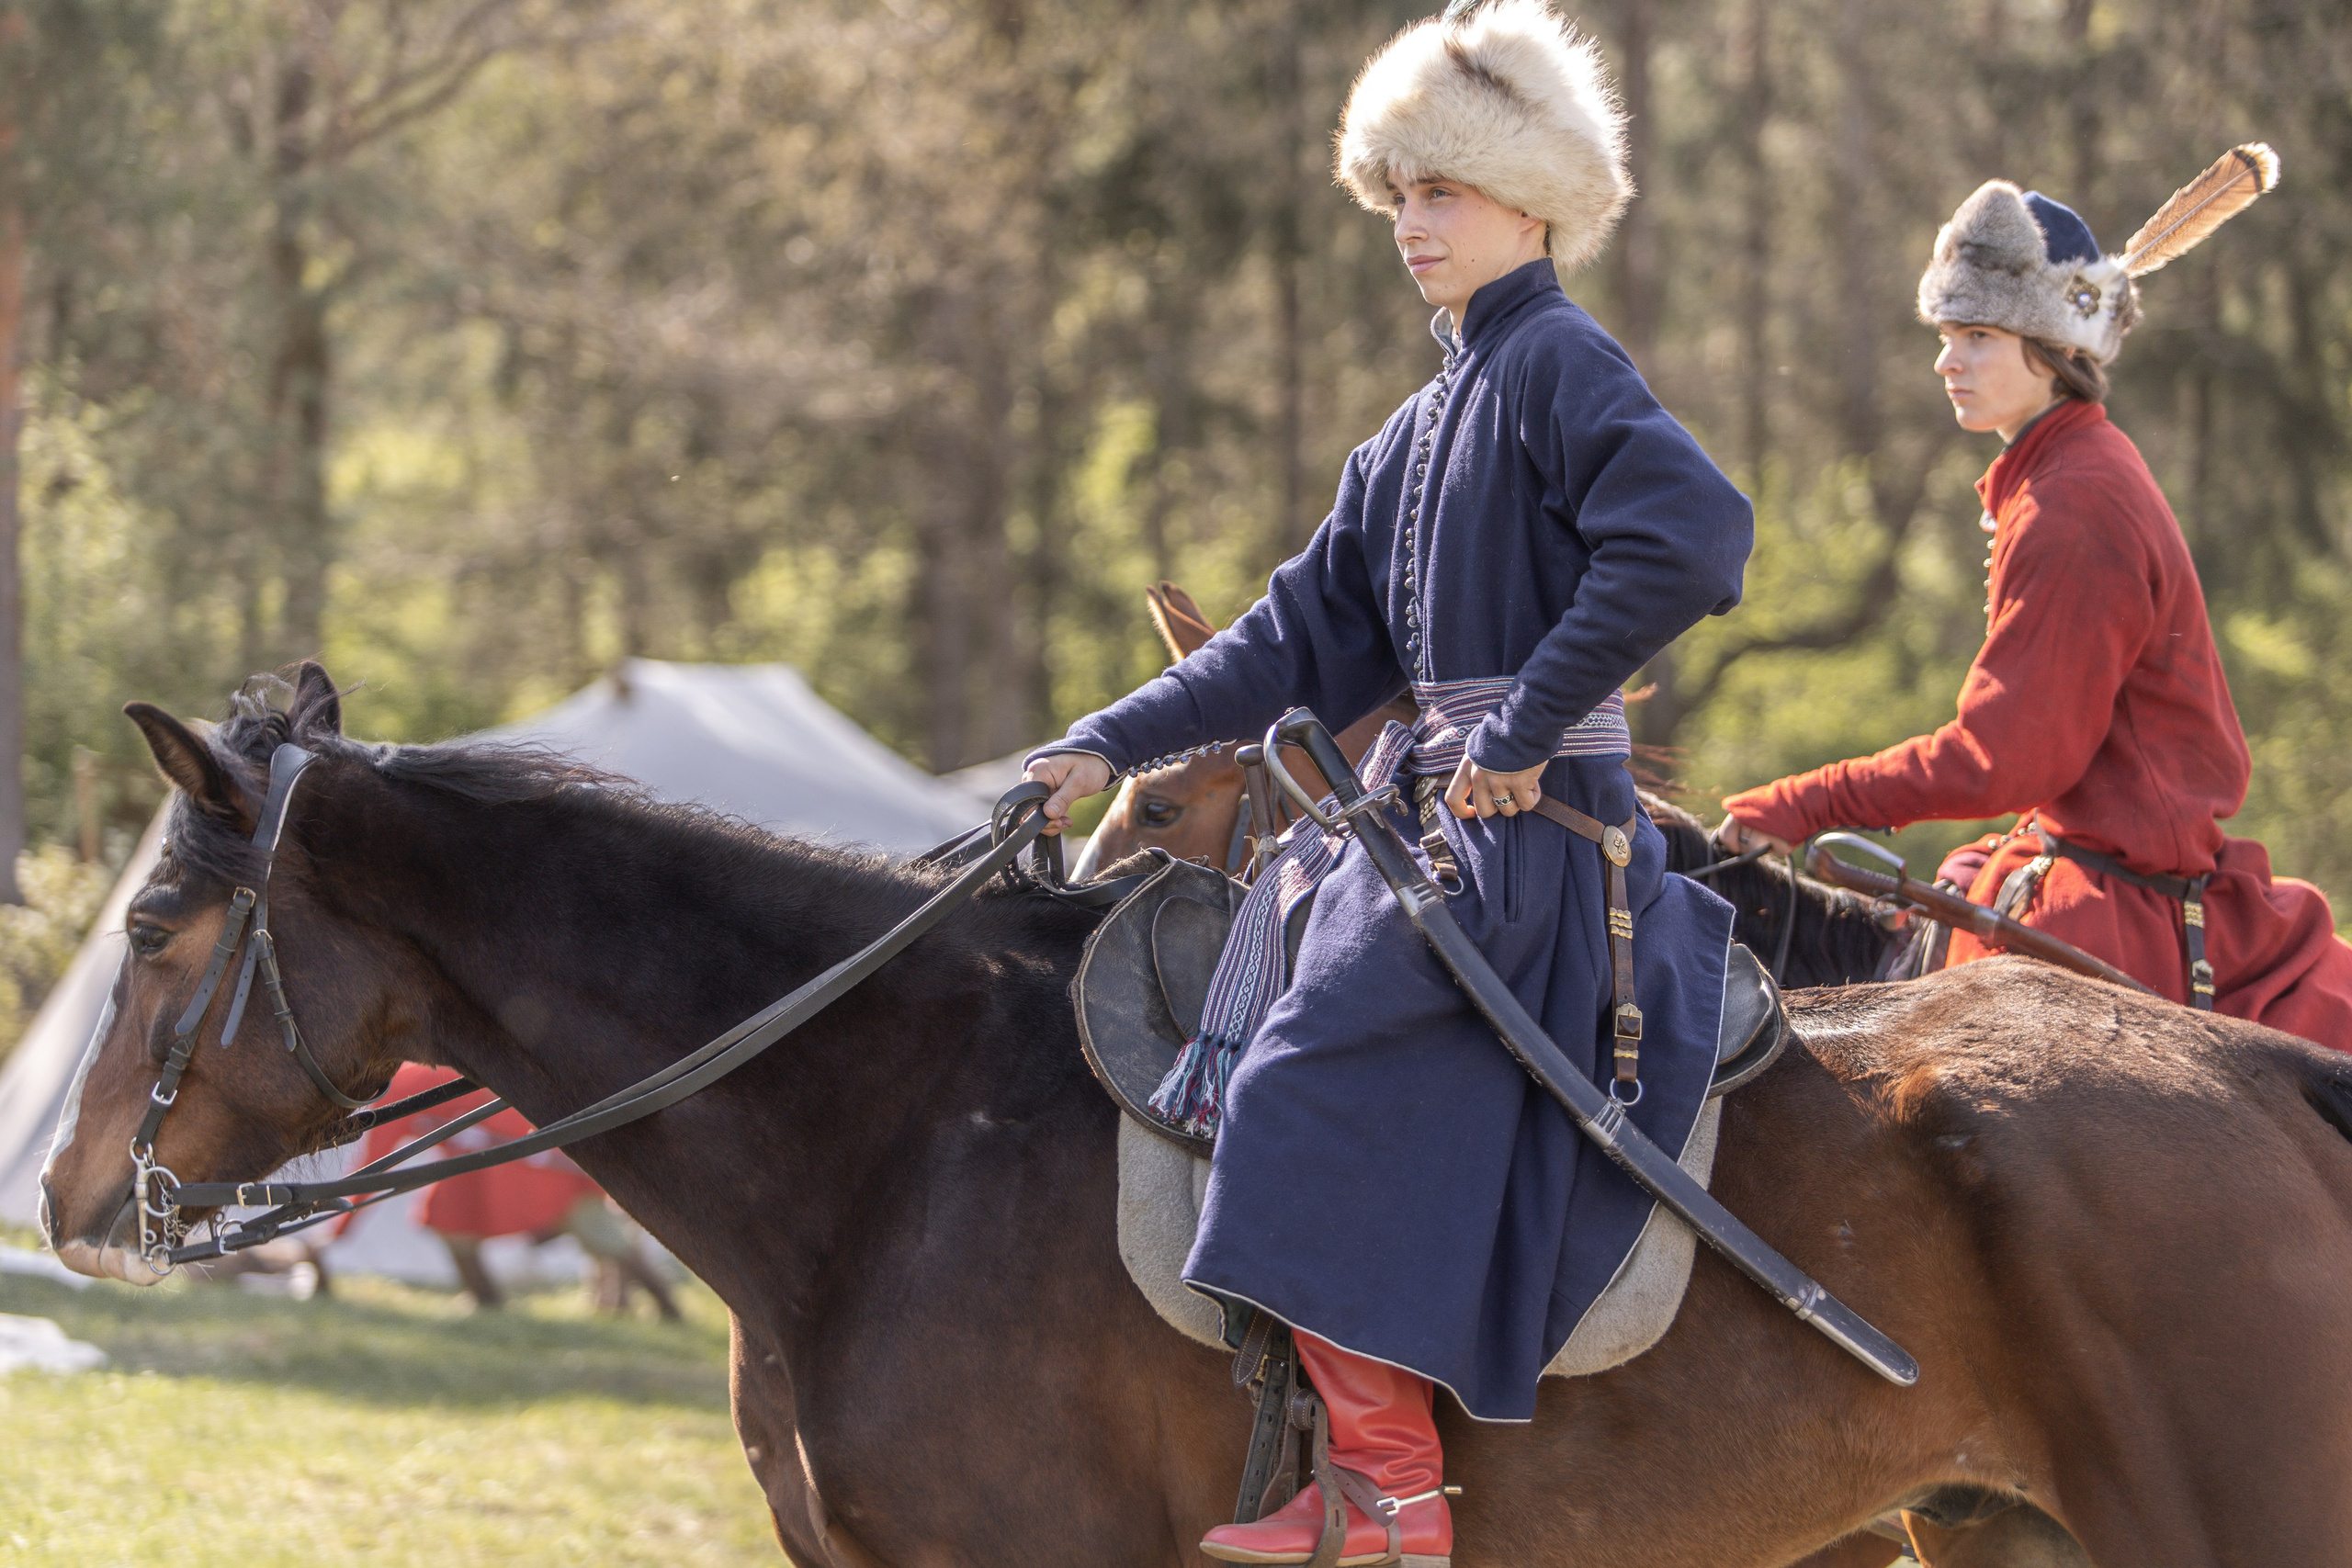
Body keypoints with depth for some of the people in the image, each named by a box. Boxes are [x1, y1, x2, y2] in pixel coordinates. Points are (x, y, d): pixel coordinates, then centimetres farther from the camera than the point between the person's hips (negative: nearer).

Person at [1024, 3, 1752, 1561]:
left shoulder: (1562, 364, -8)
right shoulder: (1424, 426, 20)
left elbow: (1688, 537, -25)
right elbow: (1308, 639, 19)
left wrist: (1525, 730, -22)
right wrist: (1116, 745, 10)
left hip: (1532, 834, -10)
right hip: (1427, 813, 10)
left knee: (1307, 1093, -18)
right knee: (1232, 1069, 6)